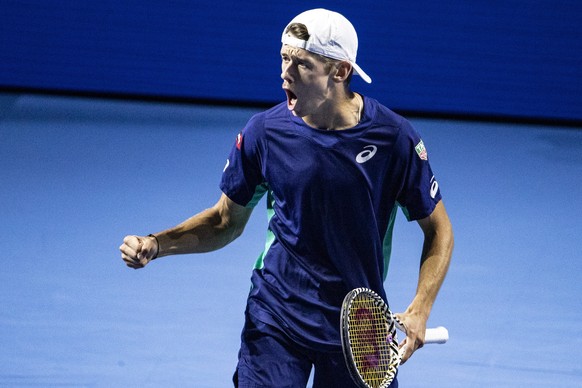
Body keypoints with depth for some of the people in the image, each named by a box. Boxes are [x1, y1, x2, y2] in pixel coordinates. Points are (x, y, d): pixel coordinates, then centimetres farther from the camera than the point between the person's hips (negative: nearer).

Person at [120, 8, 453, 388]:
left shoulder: (394, 137, -12)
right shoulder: (266, 130, -7)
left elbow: (438, 230, -1)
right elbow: (227, 220, 6)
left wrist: (419, 310, -15)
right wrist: (156, 244, -9)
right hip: (276, 316, 0)